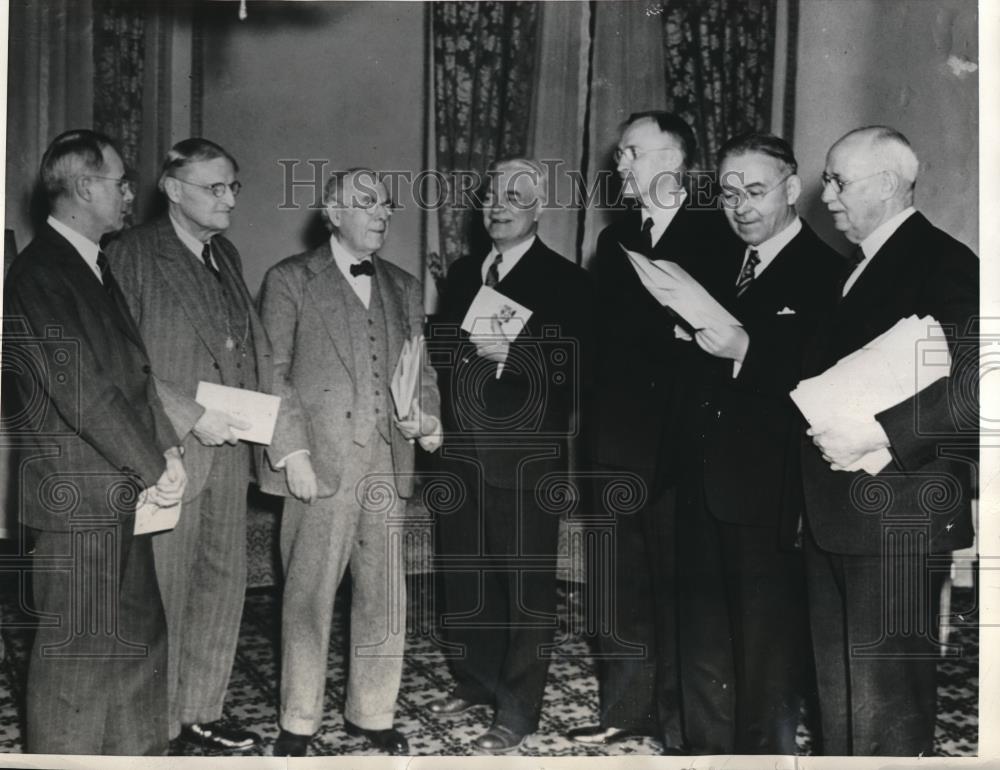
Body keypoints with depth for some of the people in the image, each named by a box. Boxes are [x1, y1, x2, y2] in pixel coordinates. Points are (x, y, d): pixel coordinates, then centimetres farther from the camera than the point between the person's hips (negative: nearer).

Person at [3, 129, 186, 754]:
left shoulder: (95, 267, 14)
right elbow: (82, 392, -19)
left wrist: (167, 448, 2)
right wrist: (154, 467, -13)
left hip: (123, 489, 9)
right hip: (79, 495, -9)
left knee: (140, 635, 16)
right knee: (79, 649, 2)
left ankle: (139, 751, 30)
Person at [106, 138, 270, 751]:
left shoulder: (227, 256, 14)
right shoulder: (133, 255, -9)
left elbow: (252, 343, 17)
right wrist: (191, 417, -18)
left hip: (228, 444, 7)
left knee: (224, 578, 12)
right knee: (162, 589, 1)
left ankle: (201, 711, 26)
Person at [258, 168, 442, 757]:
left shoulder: (404, 288, 17)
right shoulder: (290, 280, 2)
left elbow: (422, 369, 19)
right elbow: (272, 373, -2)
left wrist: (427, 416, -2)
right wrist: (292, 451, -11)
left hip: (388, 465, 5)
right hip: (321, 463, -4)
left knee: (386, 598, 8)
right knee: (309, 597, 2)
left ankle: (372, 714, 23)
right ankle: (299, 723, 16)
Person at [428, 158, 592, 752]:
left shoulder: (567, 281, -6)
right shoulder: (463, 274, 14)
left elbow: (575, 370, -14)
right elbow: (441, 347, 13)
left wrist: (508, 350, -23)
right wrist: (470, 346, -6)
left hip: (527, 458, -6)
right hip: (463, 452, 6)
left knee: (527, 584, 2)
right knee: (464, 575, 15)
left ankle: (519, 708, 13)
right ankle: (476, 680, 33)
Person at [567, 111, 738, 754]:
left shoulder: (720, 233, -3)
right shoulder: (615, 239, 16)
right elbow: (604, 335, 14)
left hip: (681, 439, -6)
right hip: (619, 440, 6)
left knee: (679, 582, 1)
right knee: (616, 582, 10)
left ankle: (681, 723, 12)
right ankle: (627, 709, 22)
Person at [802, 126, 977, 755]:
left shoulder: (945, 265, -9)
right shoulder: (858, 270, 20)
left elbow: (974, 388, -20)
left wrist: (877, 432, -22)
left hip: (897, 516, -9)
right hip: (835, 514, 9)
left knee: (886, 700, -4)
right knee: (839, 692, 15)